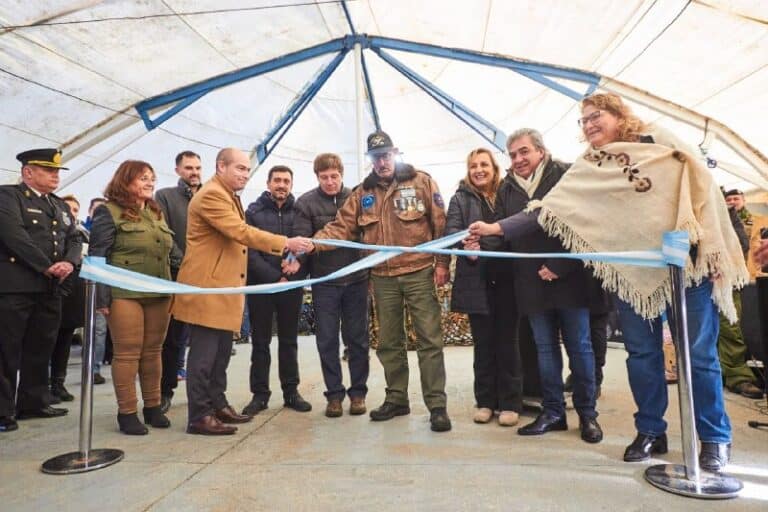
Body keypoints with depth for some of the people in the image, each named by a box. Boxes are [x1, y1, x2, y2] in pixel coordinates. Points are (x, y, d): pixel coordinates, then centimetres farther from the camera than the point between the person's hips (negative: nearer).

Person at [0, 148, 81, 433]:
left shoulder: (60, 206, 19)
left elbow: (73, 240, 13)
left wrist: (69, 263, -8)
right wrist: (47, 267, -16)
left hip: (50, 289, 7)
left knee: (40, 349, 11)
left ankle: (34, 402, 22)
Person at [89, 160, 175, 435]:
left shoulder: (156, 213, 17)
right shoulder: (109, 212, -2)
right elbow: (97, 256, -6)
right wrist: (102, 297, -11)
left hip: (158, 293, 6)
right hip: (125, 294, -5)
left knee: (153, 351, 10)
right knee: (127, 353, 0)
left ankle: (153, 406, 20)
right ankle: (127, 413, 10)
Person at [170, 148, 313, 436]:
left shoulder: (230, 197, 21)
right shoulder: (211, 195, -14)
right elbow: (242, 232, -24)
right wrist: (286, 243, -24)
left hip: (224, 287, 10)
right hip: (207, 287, -10)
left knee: (221, 353, 15)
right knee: (204, 354, -4)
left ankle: (217, 405, 25)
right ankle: (199, 417, 5)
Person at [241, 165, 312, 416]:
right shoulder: (254, 211, 2)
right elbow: (250, 251, -6)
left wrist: (293, 276, -12)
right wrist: (275, 277, -13)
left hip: (291, 286, 1)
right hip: (261, 285, -1)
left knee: (289, 341, 10)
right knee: (260, 342, 7)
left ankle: (291, 391, 21)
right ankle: (260, 394, 17)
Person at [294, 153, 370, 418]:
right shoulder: (306, 203, -2)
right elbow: (301, 238, -8)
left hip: (355, 279, 1)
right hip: (323, 281, 0)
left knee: (357, 338, 9)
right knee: (327, 341, 7)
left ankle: (358, 392, 22)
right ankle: (334, 394, 21)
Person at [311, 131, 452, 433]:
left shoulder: (421, 182, -1)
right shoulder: (363, 193, 9)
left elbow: (440, 224, -2)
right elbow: (341, 227, 2)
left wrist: (442, 263, -7)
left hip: (418, 273, -4)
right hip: (383, 278, 4)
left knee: (429, 339, -3)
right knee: (389, 342, 12)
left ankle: (437, 405, 6)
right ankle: (396, 398, 27)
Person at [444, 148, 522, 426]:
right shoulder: (460, 198, 6)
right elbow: (451, 229, -7)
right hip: (476, 281, 0)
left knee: (507, 341, 6)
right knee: (483, 342, 9)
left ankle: (510, 403, 16)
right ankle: (485, 401, 21)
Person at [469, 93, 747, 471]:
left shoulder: (660, 142, 3)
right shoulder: (587, 169, 6)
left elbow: (703, 189, 0)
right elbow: (547, 209, -1)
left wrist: (715, 251, -7)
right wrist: (497, 228, -11)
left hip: (688, 263, -2)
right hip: (632, 271, 2)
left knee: (699, 354, 3)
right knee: (642, 354, 7)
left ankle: (715, 437, 21)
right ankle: (650, 430, 25)